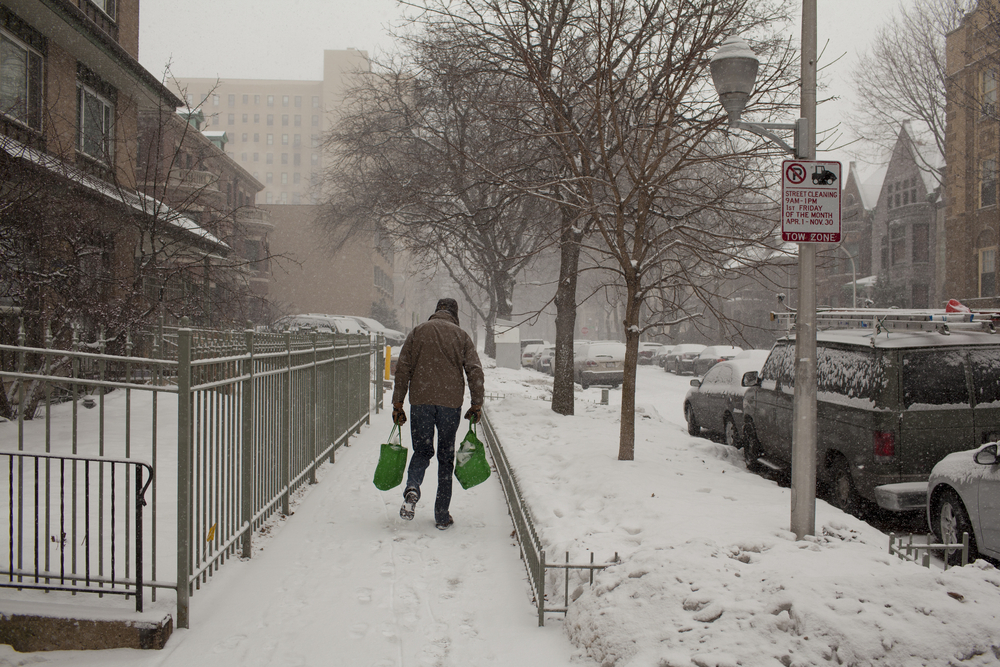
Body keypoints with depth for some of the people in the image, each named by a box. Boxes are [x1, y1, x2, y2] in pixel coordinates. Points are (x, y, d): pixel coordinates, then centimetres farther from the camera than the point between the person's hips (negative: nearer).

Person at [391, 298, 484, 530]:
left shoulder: (418, 332, 9)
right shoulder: (462, 336, 8)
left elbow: (402, 369, 4)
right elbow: (475, 371, 0)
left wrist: (397, 404, 6)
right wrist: (476, 405, 4)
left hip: (420, 400, 0)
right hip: (450, 402, 0)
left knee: (422, 451, 13)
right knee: (446, 458, 9)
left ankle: (412, 487, -17)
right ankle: (442, 516, 10)